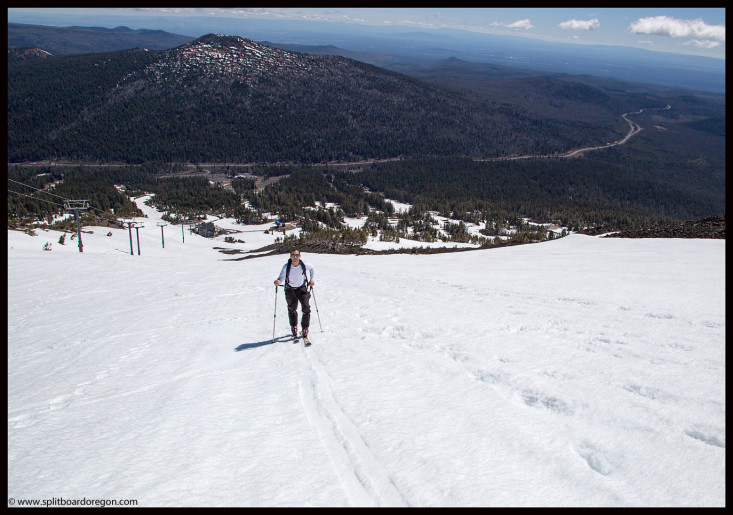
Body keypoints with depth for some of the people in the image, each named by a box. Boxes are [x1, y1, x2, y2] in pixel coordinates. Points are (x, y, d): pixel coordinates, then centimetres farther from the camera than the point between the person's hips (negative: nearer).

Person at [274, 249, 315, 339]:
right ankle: (294, 328, 27)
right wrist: (278, 282, -34)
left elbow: (311, 268, 7)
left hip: (302, 289, 0)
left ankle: (305, 329, 2)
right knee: (292, 310, 6)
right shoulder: (286, 267, -18)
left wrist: (311, 280, 4)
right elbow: (281, 277, -12)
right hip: (290, 290, 0)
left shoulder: (304, 265, -15)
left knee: (306, 309, -11)